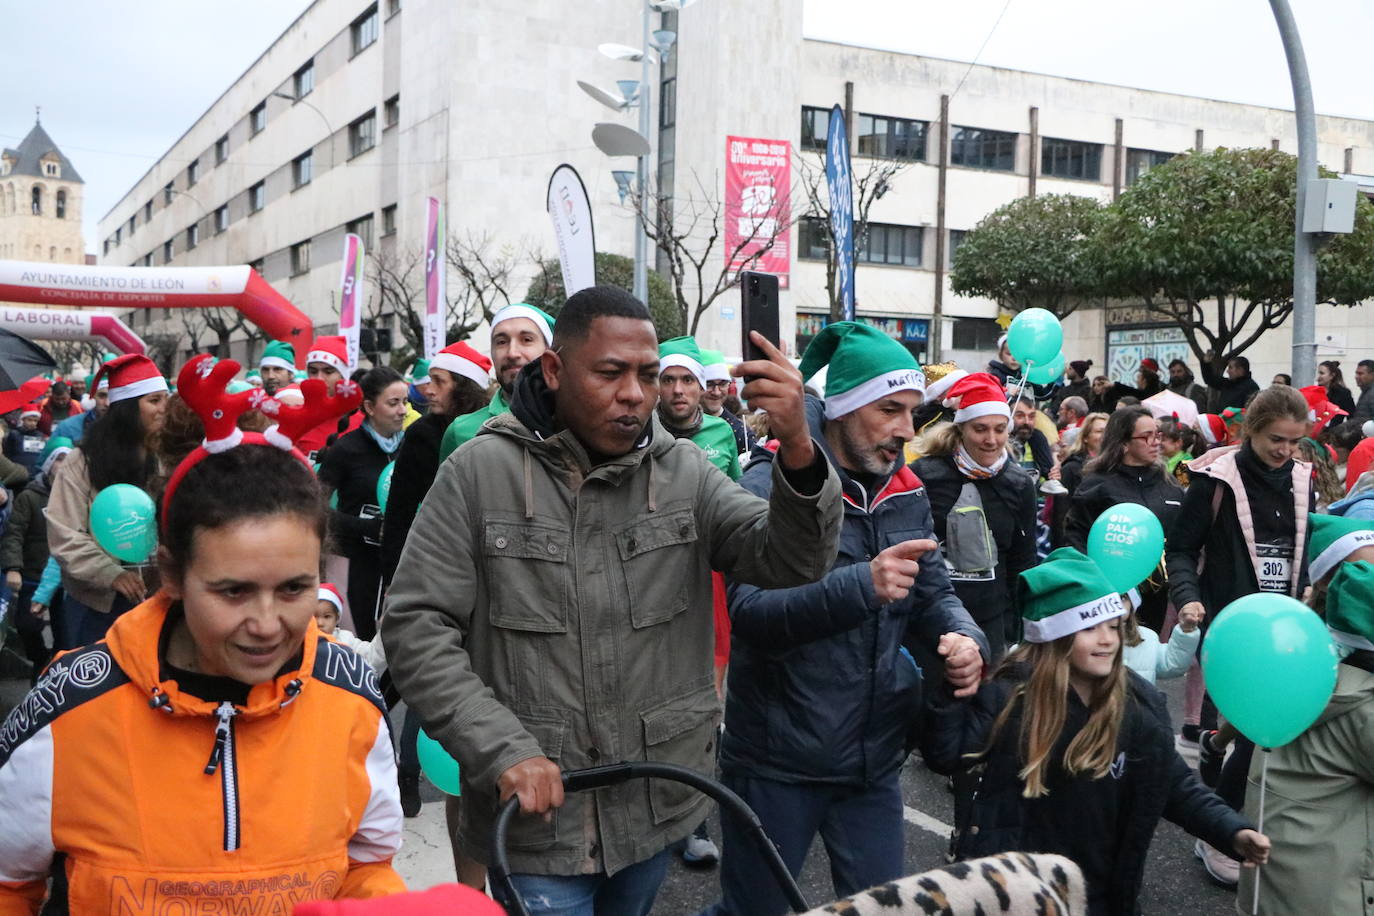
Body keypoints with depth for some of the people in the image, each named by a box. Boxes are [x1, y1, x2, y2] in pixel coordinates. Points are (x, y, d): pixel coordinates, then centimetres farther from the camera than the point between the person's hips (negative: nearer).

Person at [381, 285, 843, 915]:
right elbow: (416, 628, -9)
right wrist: (504, 750, -18)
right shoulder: (479, 472, -8)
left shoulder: (684, 473, -1)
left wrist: (798, 452, -31)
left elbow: (789, 563, -12)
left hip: (657, 807, 4)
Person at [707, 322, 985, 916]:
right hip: (776, 764, -6)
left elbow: (934, 595, 11)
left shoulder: (907, 494, 6)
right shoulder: (771, 486, -15)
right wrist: (860, 586, -39)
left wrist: (964, 638, -12)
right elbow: (750, 613, -26)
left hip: (873, 761, 6)